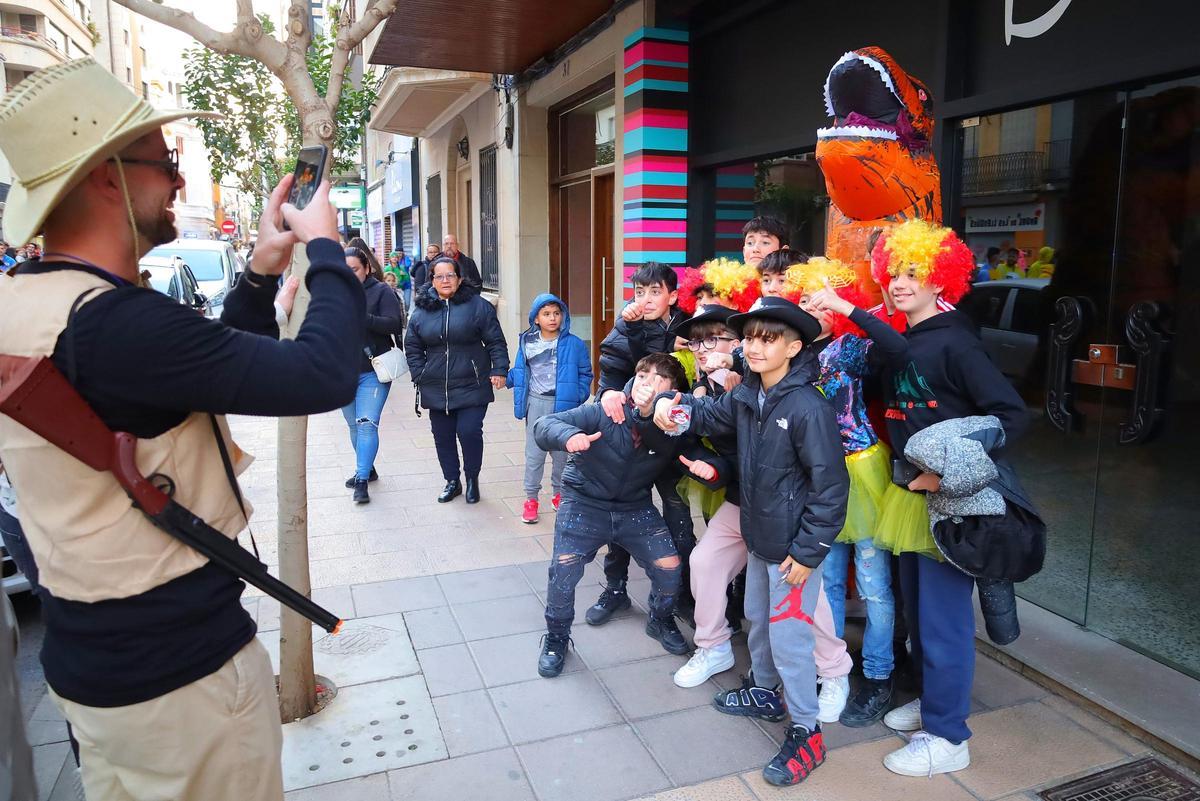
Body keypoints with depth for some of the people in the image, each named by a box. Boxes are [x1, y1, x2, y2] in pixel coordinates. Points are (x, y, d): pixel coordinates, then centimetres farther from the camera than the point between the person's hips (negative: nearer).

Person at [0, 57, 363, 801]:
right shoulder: (113, 322, -28)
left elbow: (207, 370, 9)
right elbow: (324, 376, -29)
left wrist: (263, 274, 2)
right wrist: (326, 248, -14)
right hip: (181, 668, -9)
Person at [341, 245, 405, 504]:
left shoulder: (381, 291, -4)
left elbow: (394, 323, -15)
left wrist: (362, 317, -25)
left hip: (373, 372, -5)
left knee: (367, 424, -11)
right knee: (354, 425, 16)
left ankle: (362, 480, -10)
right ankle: (366, 468, 32)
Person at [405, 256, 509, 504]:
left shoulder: (477, 305, -3)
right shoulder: (421, 310, 5)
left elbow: (496, 342, -1)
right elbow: (412, 348, 11)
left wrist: (499, 370, -8)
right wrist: (419, 376, 2)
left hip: (472, 387, -3)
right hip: (436, 390, 4)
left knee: (469, 432, -9)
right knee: (443, 437, 11)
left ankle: (472, 478, 16)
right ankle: (452, 481, 29)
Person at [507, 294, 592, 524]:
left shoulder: (574, 344, -6)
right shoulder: (527, 343, 1)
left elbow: (585, 374, 0)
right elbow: (520, 372, 11)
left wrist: (577, 397, -11)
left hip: (563, 405, -1)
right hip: (536, 403, 1)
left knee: (561, 452, 12)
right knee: (534, 453, 4)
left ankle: (559, 493, 30)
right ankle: (531, 497, 16)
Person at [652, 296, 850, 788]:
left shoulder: (809, 407, -24)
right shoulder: (747, 394, -1)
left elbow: (830, 485, -22)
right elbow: (710, 415, 17)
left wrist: (808, 552, -20)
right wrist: (674, 406, -5)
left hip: (794, 545, -8)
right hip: (758, 536, 8)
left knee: (788, 637, 2)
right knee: (758, 619, 24)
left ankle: (806, 734, 21)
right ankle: (763, 692, 48)